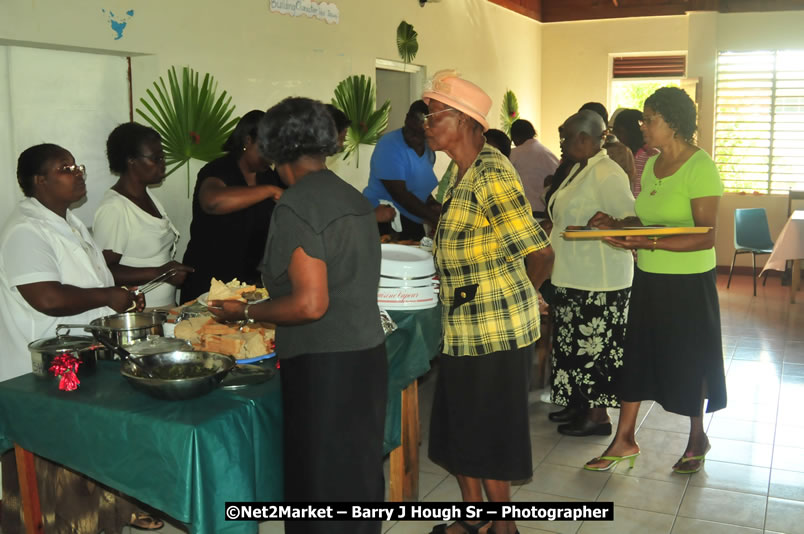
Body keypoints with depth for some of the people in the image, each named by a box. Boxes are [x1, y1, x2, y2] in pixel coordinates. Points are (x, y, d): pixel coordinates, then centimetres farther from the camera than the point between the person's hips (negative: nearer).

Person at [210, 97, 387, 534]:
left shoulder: (296, 206, -15)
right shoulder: (354, 198, 9)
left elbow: (310, 305, -21)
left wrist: (246, 312, -7)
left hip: (323, 367, -8)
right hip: (367, 354, 8)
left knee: (321, 484, 4)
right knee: (359, 471, 19)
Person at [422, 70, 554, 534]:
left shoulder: (491, 174, -20)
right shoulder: (463, 174, 9)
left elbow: (540, 254, -22)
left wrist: (522, 296, -7)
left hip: (494, 330, -9)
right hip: (464, 327, 9)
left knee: (487, 437, 6)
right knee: (460, 430, 18)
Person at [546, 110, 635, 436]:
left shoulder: (607, 175, -18)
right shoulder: (579, 169, 13)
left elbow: (631, 220, -23)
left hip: (598, 280, -10)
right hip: (573, 275, 10)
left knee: (595, 347, 0)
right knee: (577, 343, 17)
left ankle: (598, 416, 11)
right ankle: (580, 403, 29)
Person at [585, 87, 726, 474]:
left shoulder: (700, 167, -17)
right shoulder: (652, 164, 6)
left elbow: (705, 236, -22)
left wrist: (649, 243, -30)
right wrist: (615, 224, -1)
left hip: (688, 282, -7)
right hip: (649, 278, 7)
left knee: (689, 361, 9)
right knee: (638, 355, 11)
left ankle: (697, 439, 32)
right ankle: (624, 440, 23)